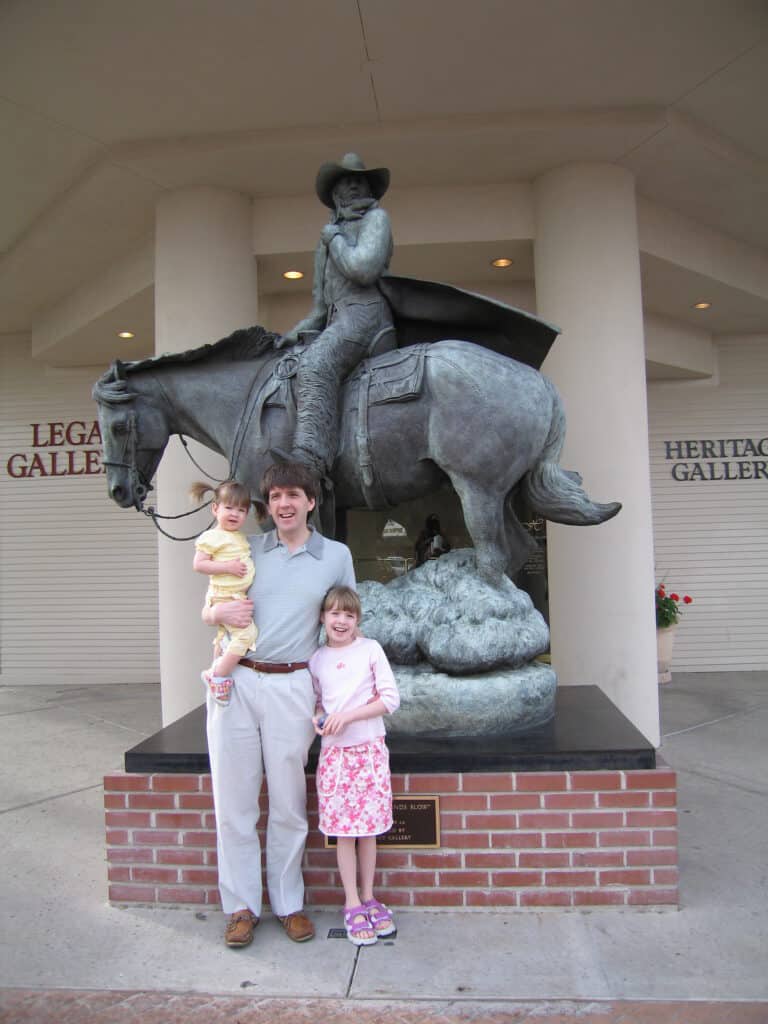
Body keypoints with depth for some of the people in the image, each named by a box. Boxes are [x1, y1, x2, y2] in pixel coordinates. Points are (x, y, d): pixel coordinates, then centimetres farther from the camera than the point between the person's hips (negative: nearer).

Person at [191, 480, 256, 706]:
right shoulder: (212, 537, -14)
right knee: (246, 633, -18)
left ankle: (215, 673, 39)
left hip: (238, 596, 10)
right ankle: (218, 676, -8)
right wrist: (228, 567, -24)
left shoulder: (240, 538, 12)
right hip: (225, 597, -10)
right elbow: (198, 564, -19)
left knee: (225, 636, 22)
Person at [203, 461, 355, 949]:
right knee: (234, 799, 6)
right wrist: (220, 613, -11)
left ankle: (289, 903, 25)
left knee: (289, 803, 8)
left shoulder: (336, 556, 5)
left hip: (291, 685, -1)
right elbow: (207, 611, 14)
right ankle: (242, 906, 22)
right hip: (235, 681, 1)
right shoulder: (246, 550, 7)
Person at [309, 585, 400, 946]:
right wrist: (317, 718, -6)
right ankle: (353, 906, 18)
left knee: (368, 828, 8)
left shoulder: (370, 649, -4)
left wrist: (348, 716, -14)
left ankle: (368, 898, 25)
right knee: (344, 829, 4)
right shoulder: (316, 659, 4)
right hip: (334, 751, 1)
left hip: (369, 749, -1)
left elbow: (391, 699, -7)